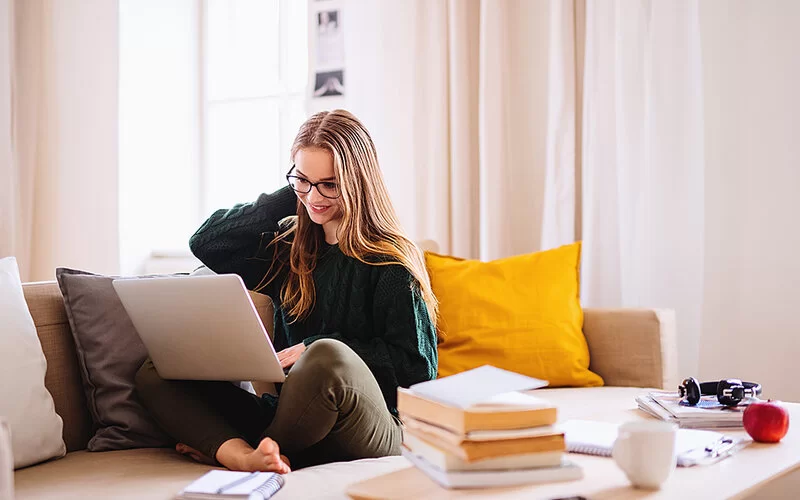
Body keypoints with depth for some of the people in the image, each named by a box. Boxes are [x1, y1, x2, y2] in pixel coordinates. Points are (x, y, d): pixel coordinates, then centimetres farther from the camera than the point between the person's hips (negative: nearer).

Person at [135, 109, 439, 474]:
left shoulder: (390, 260, -3)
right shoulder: (288, 251, 15)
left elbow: (417, 365, -8)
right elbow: (205, 243, 12)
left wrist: (316, 349, -14)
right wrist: (290, 196, 7)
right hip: (283, 420, 6)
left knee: (328, 356, -38)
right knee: (154, 374, -4)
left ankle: (219, 448, -12)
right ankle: (245, 457, -31)